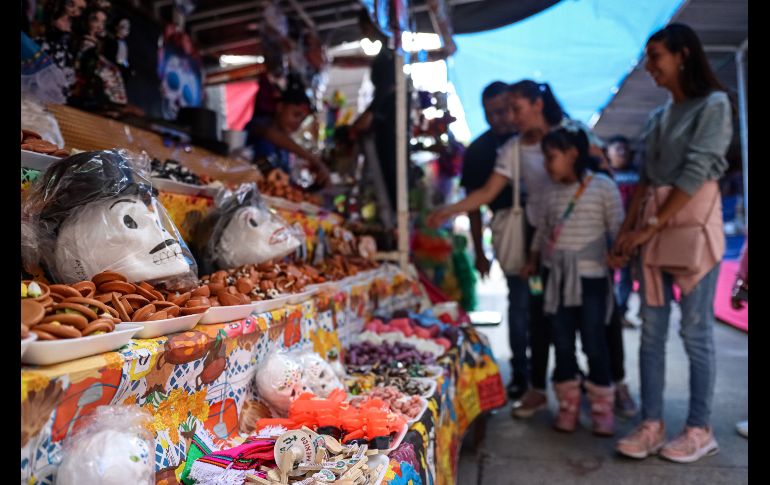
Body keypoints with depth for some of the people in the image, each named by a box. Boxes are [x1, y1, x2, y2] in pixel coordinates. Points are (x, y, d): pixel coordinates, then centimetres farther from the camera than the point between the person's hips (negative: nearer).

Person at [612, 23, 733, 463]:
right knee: (652, 331, 4)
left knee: (696, 331, -1)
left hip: (694, 221, -7)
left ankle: (700, 430, 10)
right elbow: (645, 178, 13)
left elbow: (696, 172, -13)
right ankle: (652, 425, 11)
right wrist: (627, 230, 3)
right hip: (653, 227, 7)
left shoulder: (714, 104, -3)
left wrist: (649, 227, -15)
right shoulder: (659, 117, 17)